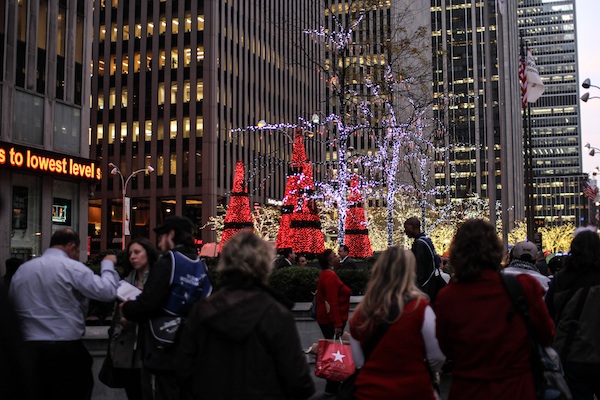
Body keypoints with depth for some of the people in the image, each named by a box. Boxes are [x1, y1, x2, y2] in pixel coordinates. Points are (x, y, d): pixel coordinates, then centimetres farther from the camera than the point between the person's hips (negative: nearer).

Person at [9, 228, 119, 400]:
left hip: (29, 349, 6)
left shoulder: (20, 270, 10)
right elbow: (107, 292, -14)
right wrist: (107, 264, 2)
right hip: (66, 348, -5)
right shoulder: (72, 268, -9)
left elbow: (11, 308, 15)